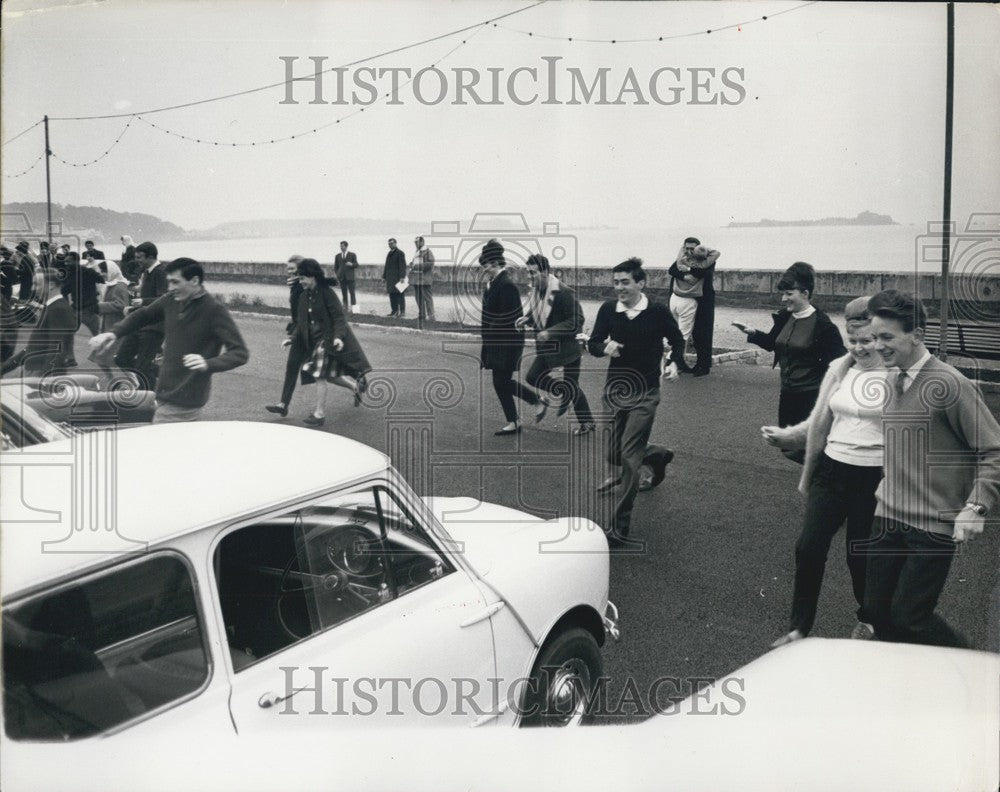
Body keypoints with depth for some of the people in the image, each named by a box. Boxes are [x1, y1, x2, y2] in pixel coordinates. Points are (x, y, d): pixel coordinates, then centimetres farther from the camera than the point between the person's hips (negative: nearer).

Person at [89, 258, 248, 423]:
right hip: (166, 395, 7)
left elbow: (240, 353, -19)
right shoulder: (171, 301, 4)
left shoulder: (215, 311, -15)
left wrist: (208, 364, -36)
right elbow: (143, 316, 21)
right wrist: (114, 333, 5)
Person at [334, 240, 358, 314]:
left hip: (350, 277, -3)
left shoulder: (352, 255, 4)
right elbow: (335, 266, 19)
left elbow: (356, 265, 3)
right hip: (341, 277, 3)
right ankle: (346, 307, 4)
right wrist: (337, 274, 5)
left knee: (352, 292, -8)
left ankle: (353, 308, -10)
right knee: (344, 293, 2)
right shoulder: (338, 256, 13)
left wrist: (351, 264, -18)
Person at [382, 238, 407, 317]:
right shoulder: (389, 254, 19)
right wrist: (384, 276, 17)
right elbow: (386, 266, 23)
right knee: (391, 294, 6)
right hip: (390, 277, 8)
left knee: (399, 294, -7)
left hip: (397, 277, -8)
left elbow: (402, 266, -12)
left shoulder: (400, 253, -5)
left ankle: (402, 311, -7)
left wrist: (402, 276, -20)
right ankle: (394, 310, 11)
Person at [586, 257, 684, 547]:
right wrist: (605, 348, -18)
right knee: (615, 455, 14)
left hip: (645, 394, -4)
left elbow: (677, 341, 8)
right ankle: (657, 455, 49)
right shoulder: (608, 309, -3)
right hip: (615, 390, 4)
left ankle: (620, 529, -5)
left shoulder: (658, 311, -8)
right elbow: (593, 343, 4)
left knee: (629, 456, -11)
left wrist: (674, 363, -11)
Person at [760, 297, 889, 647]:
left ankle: (868, 619, 38)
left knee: (861, 556, 10)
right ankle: (799, 627, 17)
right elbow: (819, 423, 12)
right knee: (809, 547, 2)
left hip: (875, 477, -4)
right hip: (833, 470, 4)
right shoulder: (839, 368, 3)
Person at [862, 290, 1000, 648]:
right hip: (888, 518, 7)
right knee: (876, 610, 8)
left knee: (908, 618, -1)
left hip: (933, 527, -7)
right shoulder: (895, 382, 9)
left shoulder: (949, 384, -15)